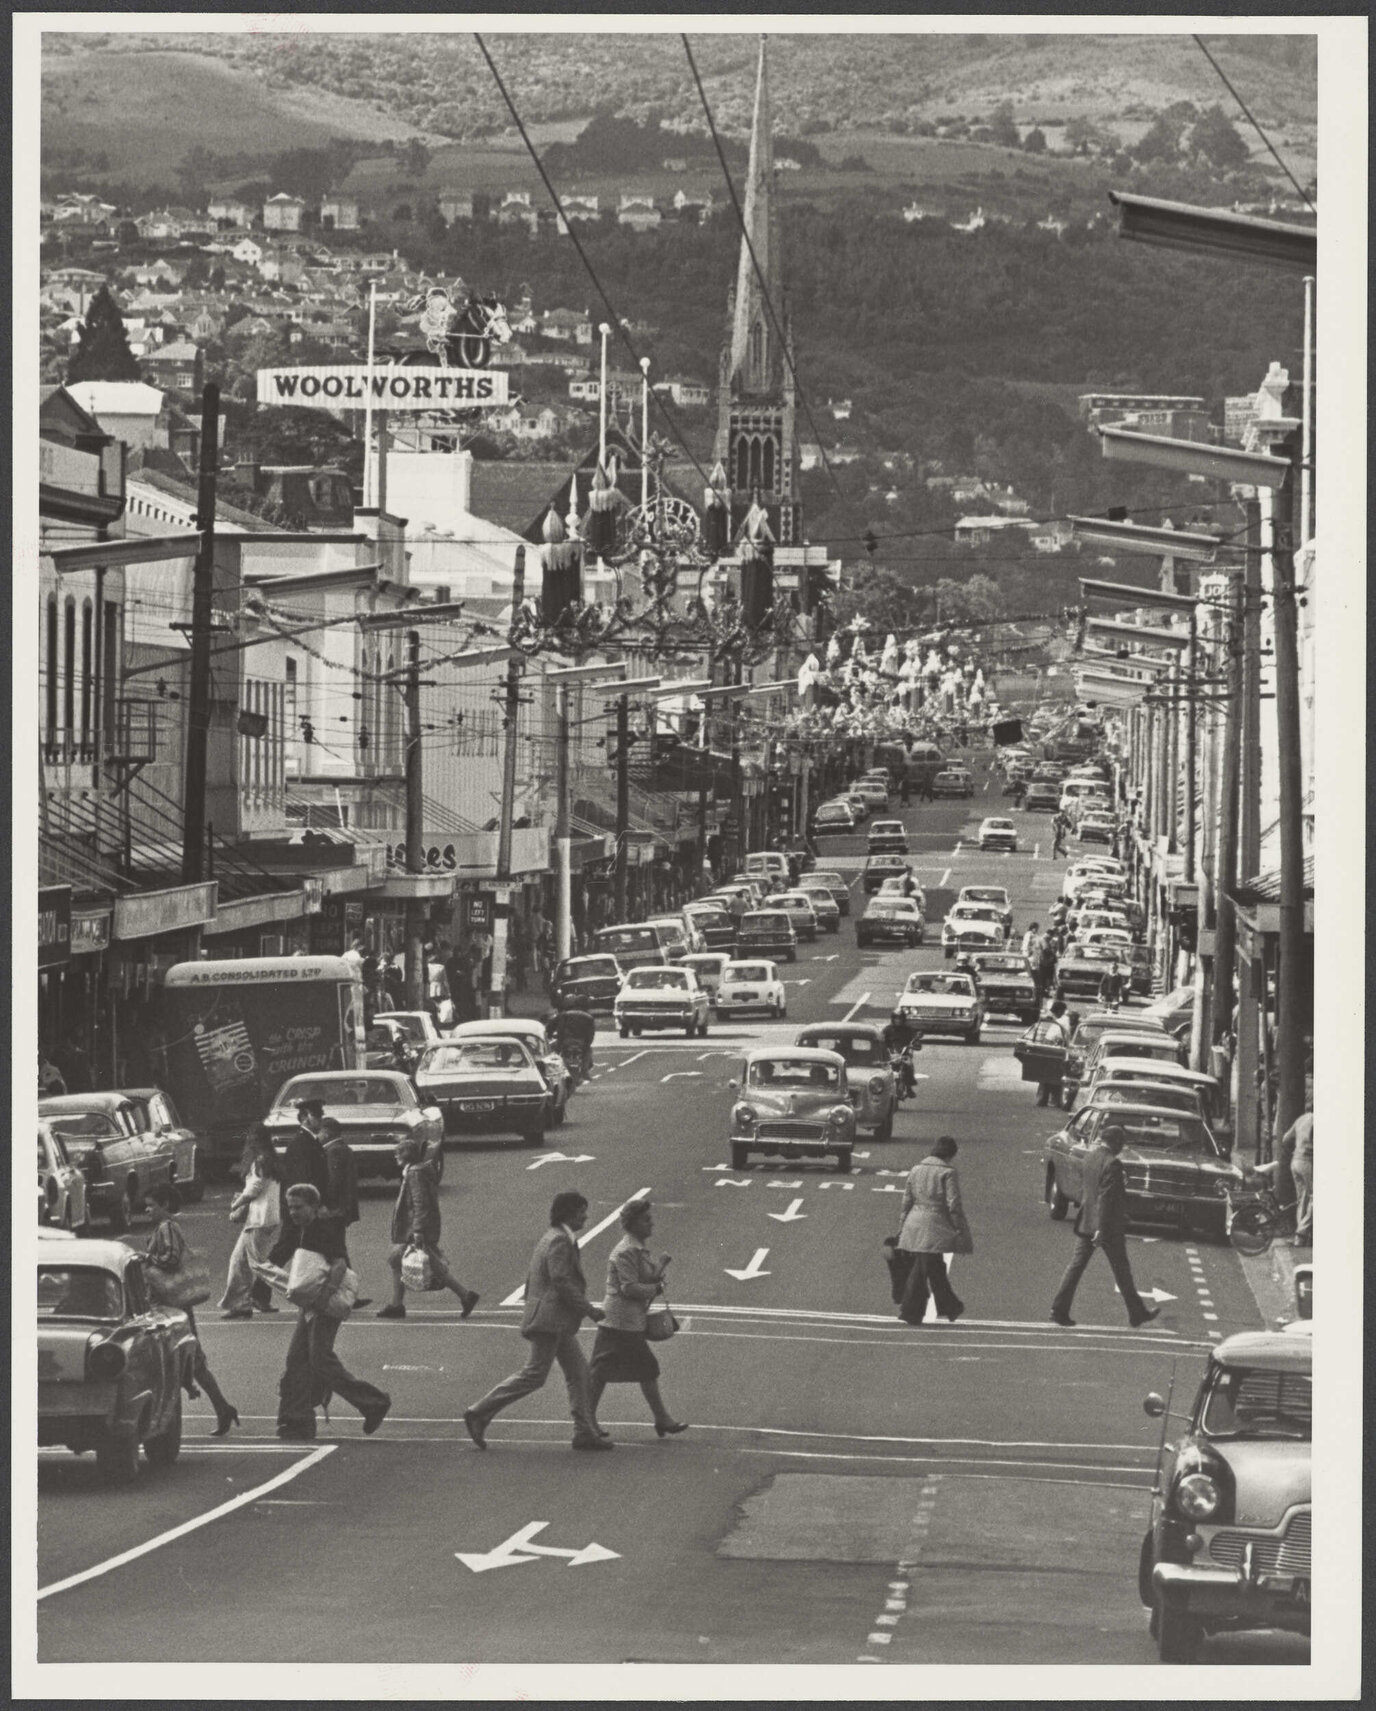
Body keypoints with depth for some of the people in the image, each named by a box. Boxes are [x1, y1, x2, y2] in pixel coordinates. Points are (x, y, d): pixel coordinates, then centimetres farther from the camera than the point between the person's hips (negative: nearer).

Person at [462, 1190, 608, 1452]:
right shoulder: (559, 1241, -15)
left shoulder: (549, 1239, 17)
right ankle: (479, 1413, -3)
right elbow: (561, 1281, -22)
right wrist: (589, 1310, -17)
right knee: (533, 1375, -7)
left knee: (580, 1376, 9)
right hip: (550, 1320, -11)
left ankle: (586, 1432, 11)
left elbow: (530, 1282, 21)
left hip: (559, 1323, 11)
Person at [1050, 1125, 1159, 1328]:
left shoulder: (1091, 1157, 6)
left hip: (1085, 1222, 7)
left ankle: (1059, 1310, -2)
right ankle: (1137, 1313, 18)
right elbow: (1105, 1197, -22)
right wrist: (1101, 1230, -22)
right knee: (1121, 1268, 6)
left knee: (1076, 1265, 5)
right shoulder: (1112, 1163, -19)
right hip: (1109, 1225, -7)